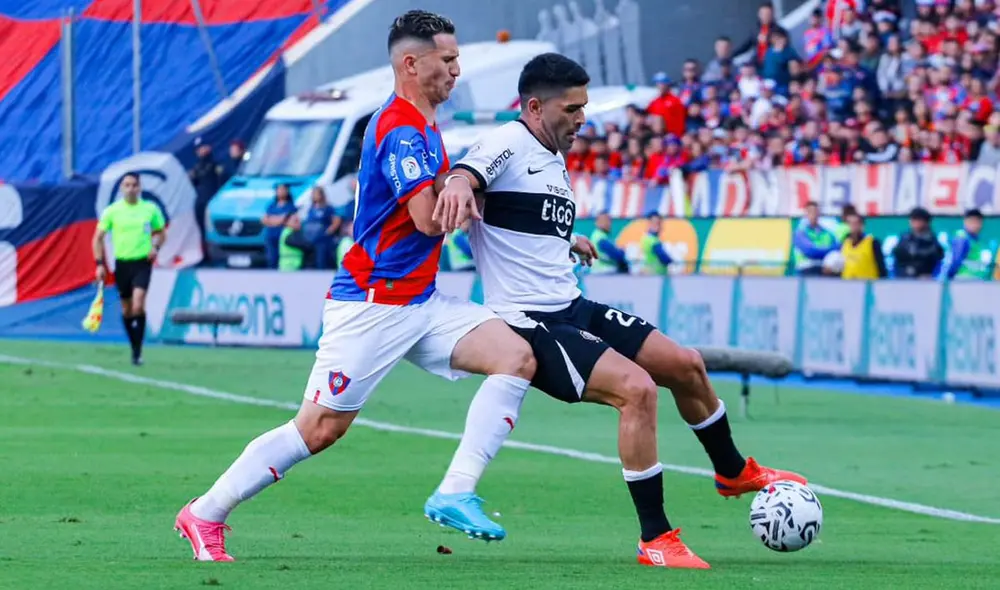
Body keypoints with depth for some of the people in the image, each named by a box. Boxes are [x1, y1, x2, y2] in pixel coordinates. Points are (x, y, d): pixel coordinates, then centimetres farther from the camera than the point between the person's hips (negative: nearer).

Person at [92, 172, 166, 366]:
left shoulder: (151, 209, 1)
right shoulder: (112, 211, -1)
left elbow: (161, 232, 15)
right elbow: (98, 238, 4)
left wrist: (155, 247, -5)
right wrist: (100, 264, -4)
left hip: (142, 263, -2)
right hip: (122, 263, 2)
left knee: (138, 306, -18)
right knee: (127, 310, 9)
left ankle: (137, 352, -14)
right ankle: (134, 346, 28)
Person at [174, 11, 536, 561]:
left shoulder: (421, 125, 14)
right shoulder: (400, 128, -17)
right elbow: (429, 217, -25)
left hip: (420, 303, 9)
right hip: (372, 304, -9)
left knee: (517, 356, -9)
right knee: (319, 427, -6)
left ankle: (456, 493, -14)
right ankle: (205, 514, 8)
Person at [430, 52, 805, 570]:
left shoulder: (554, 159, 16)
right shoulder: (507, 144, -13)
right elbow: (465, 176, -35)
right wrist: (456, 185, -56)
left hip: (572, 309, 10)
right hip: (528, 323, -10)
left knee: (686, 366, 12)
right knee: (637, 388, -26)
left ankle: (733, 471, 40)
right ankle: (656, 541, -19)